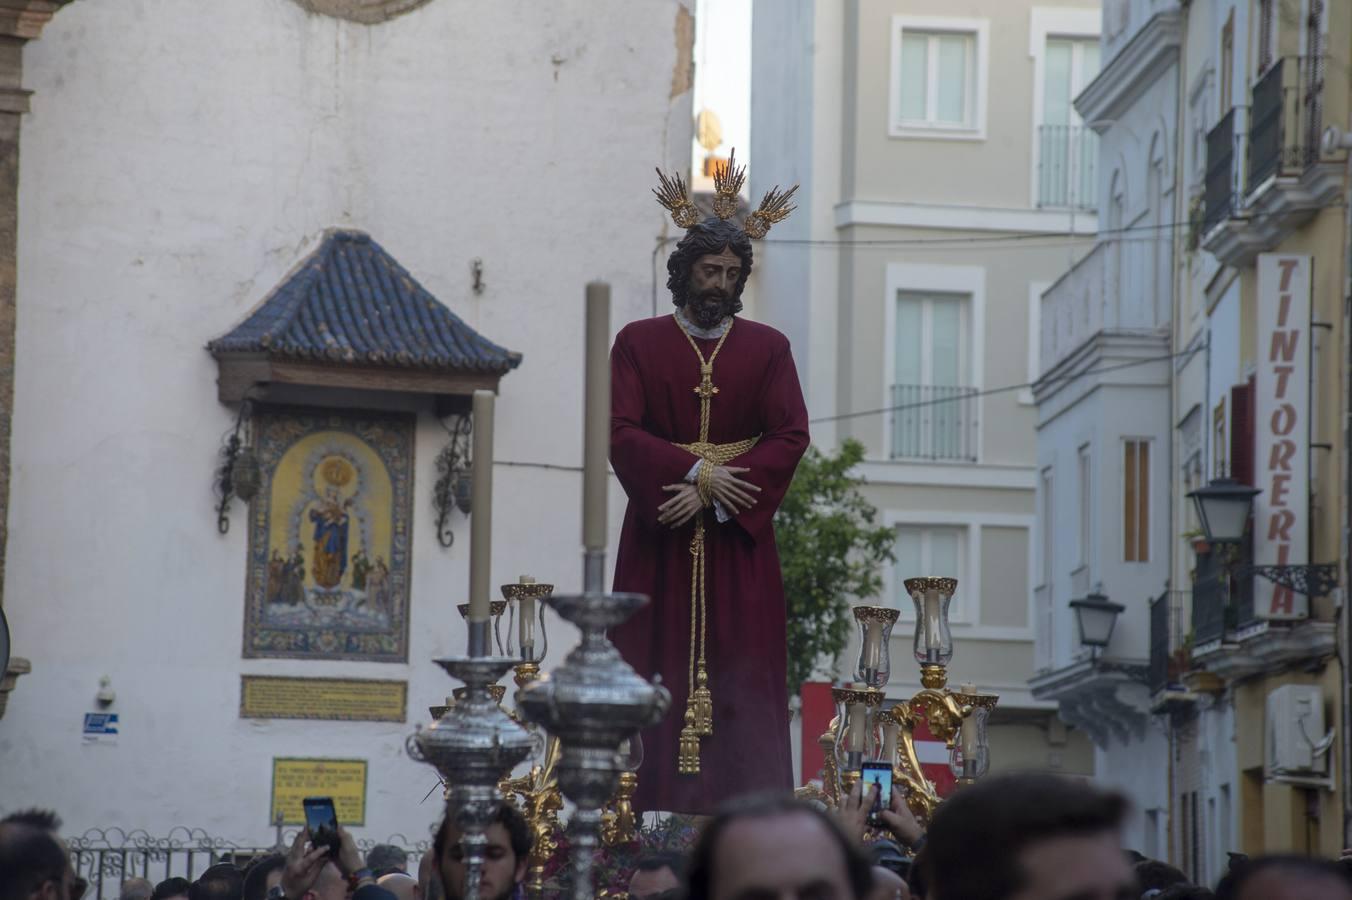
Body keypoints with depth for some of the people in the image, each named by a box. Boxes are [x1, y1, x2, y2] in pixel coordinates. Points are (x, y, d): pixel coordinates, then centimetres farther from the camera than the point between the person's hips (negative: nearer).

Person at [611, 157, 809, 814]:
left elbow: (790, 437, -1)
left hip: (739, 538, 1)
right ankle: (654, 806, -7)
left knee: (742, 677, -5)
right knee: (657, 677, -6)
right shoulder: (639, 343, 8)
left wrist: (710, 495, -13)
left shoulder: (768, 349, 9)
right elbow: (620, 432, -4)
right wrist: (697, 473, -17)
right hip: (659, 538, 0)